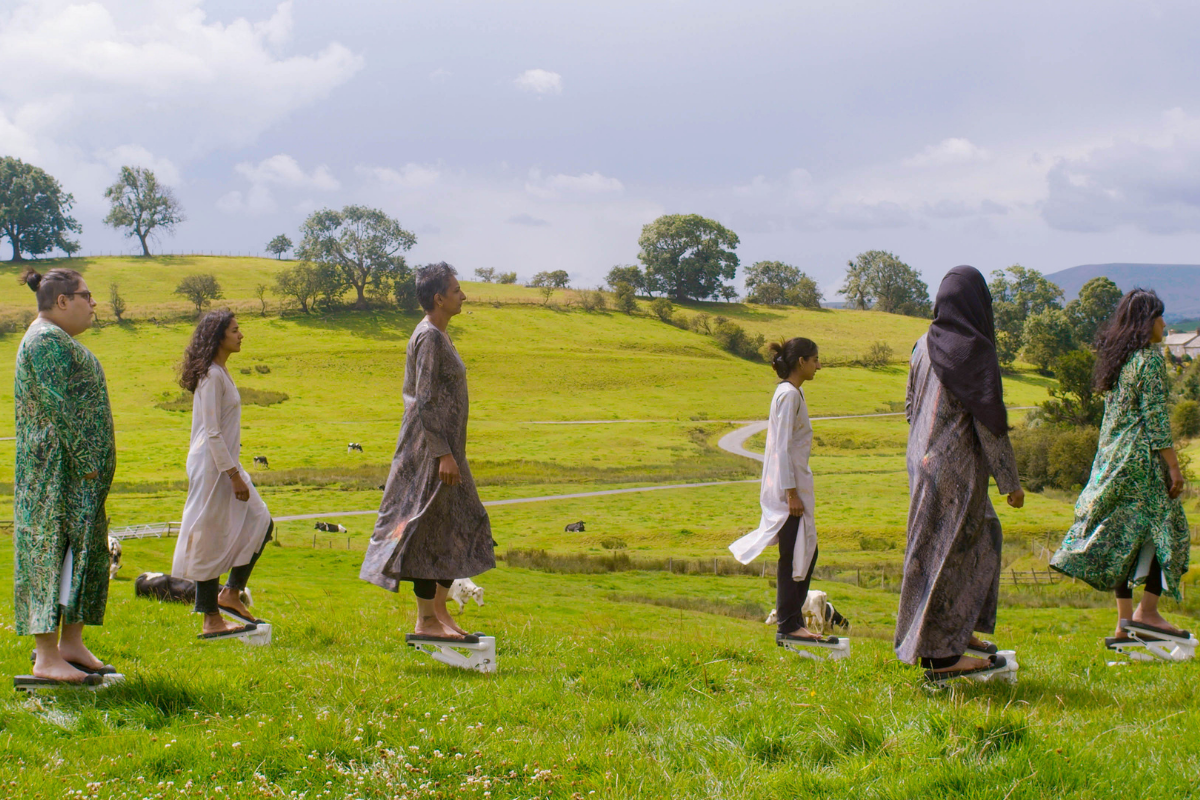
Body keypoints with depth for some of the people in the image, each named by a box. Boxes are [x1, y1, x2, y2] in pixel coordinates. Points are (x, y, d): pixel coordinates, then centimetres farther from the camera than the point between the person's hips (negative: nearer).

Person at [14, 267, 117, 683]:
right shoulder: (46, 341, -13)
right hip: (60, 466, -11)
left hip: (76, 470, 11)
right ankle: (46, 657, -8)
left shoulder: (59, 341, 19)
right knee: (55, 550, -9)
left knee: (82, 550, 11)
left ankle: (71, 645, 17)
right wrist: (85, 459, -21)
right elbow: (56, 404, -20)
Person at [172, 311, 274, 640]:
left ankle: (230, 594, 14)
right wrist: (234, 475, -19)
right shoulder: (211, 376, -16)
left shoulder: (220, 373, 13)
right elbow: (212, 433, -20)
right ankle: (211, 621, 3)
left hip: (224, 464, 10)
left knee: (259, 523, 10)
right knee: (211, 539, -3)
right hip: (212, 465, -10)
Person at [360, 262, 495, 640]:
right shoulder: (429, 338, -16)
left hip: (442, 446, 10)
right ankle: (426, 620, -1)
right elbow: (426, 401, -20)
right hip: (430, 450, -10)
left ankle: (439, 610, 18)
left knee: (457, 526, 13)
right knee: (431, 530, -6)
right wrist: (443, 454, -22)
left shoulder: (438, 335, 15)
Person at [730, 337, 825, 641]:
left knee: (806, 551, 12)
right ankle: (789, 625, 2)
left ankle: (793, 621, 18)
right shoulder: (789, 394, -15)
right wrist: (791, 492, -21)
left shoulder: (792, 393, 15)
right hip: (789, 483, -10)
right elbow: (782, 447, -19)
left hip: (794, 483, 10)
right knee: (793, 555, -4)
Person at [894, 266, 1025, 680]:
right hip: (958, 466, -8)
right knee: (951, 552, 0)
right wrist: (1011, 481, -8)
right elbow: (990, 423, -15)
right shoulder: (976, 353, -17)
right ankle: (940, 654, 6)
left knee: (983, 533, 23)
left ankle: (957, 629, 28)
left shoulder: (924, 346, 4)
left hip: (924, 460, 8)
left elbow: (910, 408, 12)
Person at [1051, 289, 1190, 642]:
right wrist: (1173, 466, -14)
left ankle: (1124, 625, 6)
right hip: (1142, 456, -8)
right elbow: (1155, 417, -16)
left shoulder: (1115, 358, 13)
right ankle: (1147, 611, -2)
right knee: (1167, 530, 2)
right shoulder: (1149, 358, -11)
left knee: (1125, 536, 7)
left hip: (1112, 456, 8)